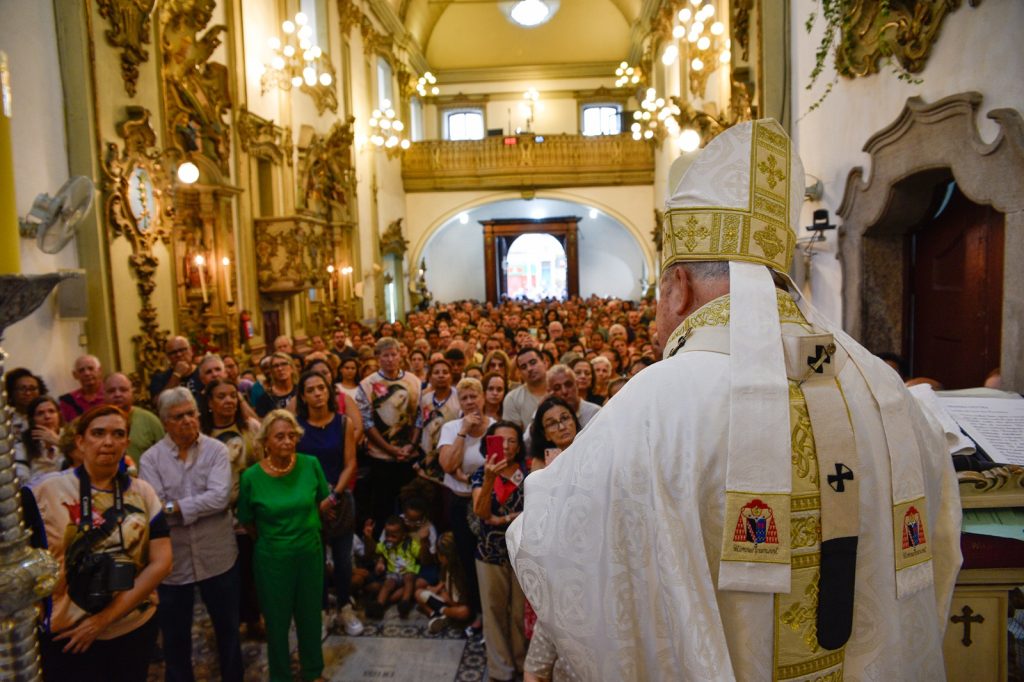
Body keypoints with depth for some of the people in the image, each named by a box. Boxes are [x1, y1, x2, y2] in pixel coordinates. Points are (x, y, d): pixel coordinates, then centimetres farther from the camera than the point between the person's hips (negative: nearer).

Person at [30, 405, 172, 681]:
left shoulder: (143, 492, -3)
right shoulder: (48, 491, -8)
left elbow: (161, 563, -7)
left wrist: (105, 617, -13)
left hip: (136, 628, 2)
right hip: (68, 635, -2)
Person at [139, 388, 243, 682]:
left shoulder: (216, 450, -7)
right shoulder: (151, 458, -5)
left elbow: (220, 497, -19)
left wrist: (173, 508, -20)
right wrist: (200, 508, -19)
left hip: (217, 557, 0)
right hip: (172, 560, 0)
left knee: (227, 628, 19)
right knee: (175, 635, 18)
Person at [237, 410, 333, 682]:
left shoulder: (310, 464, -12)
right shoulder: (251, 477, -16)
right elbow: (247, 523, -1)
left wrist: (330, 502, -14)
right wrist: (272, 540, 5)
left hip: (310, 553, 2)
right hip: (272, 559, -2)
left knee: (310, 616, 19)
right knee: (277, 621, 17)